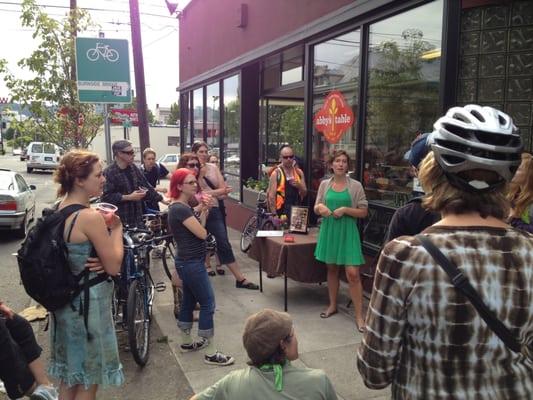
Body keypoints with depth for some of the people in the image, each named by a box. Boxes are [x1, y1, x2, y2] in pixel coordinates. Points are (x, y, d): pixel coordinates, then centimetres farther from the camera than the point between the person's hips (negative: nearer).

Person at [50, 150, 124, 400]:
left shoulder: (58, 210, 2)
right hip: (88, 302, -8)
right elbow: (113, 266, -19)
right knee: (87, 379, 10)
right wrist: (116, 228, -8)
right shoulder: (90, 217, -23)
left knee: (69, 375, 23)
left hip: (65, 300, 8)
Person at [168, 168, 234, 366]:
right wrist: (204, 212, -5)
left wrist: (202, 211, -3)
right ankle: (211, 353, 2)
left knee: (189, 302, 19)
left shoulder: (182, 207, 10)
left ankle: (186, 342, 33)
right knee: (208, 304, -5)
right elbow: (202, 233, -21)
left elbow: (196, 227, 9)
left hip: (189, 262, 10)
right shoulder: (180, 209, -21)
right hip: (192, 264, -10)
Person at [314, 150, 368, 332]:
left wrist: (345, 210, -17)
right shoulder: (324, 184, 5)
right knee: (331, 269, 14)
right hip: (328, 230, 3)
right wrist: (320, 207, -12)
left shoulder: (355, 185, -4)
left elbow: (364, 212, -3)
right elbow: (316, 208, 11)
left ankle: (359, 315, 0)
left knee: (352, 273, -9)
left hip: (347, 231, -3)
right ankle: (332, 305, 32)